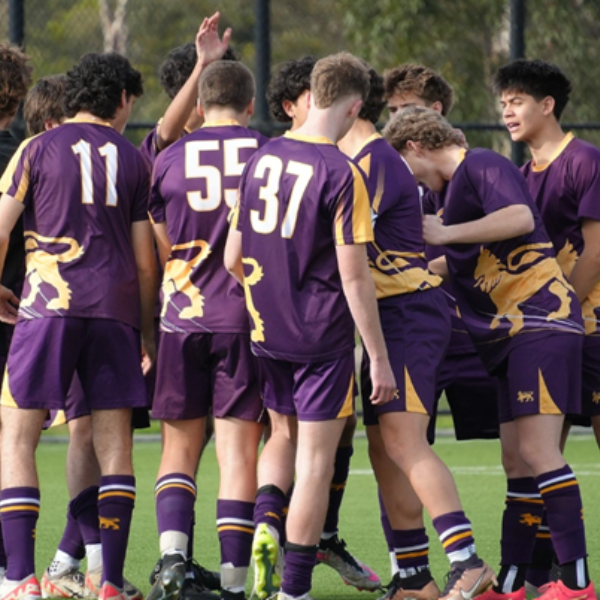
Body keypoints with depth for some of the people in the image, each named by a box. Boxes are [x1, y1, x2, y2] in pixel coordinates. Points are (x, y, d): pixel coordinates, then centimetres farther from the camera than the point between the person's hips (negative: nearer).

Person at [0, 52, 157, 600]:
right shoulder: (133, 160, 11)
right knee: (114, 442, 6)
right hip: (115, 309, 2)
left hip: (49, 305, -2)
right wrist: (148, 334, 19)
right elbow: (145, 261, 10)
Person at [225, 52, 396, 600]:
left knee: (283, 436, 25)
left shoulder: (261, 160, 3)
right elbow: (354, 276, -16)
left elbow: (233, 258, 8)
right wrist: (379, 358, -11)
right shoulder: (342, 173, -15)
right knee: (315, 460, 3)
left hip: (266, 331, 5)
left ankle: (266, 521, -1)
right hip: (323, 334, -5)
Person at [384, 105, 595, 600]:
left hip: (539, 323, -10)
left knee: (536, 448, -15)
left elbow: (520, 217, -24)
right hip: (510, 334, 10)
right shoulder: (459, 183, 23)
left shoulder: (481, 165, -7)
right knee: (517, 458, 8)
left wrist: (445, 232, -21)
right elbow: (466, 262, 34)